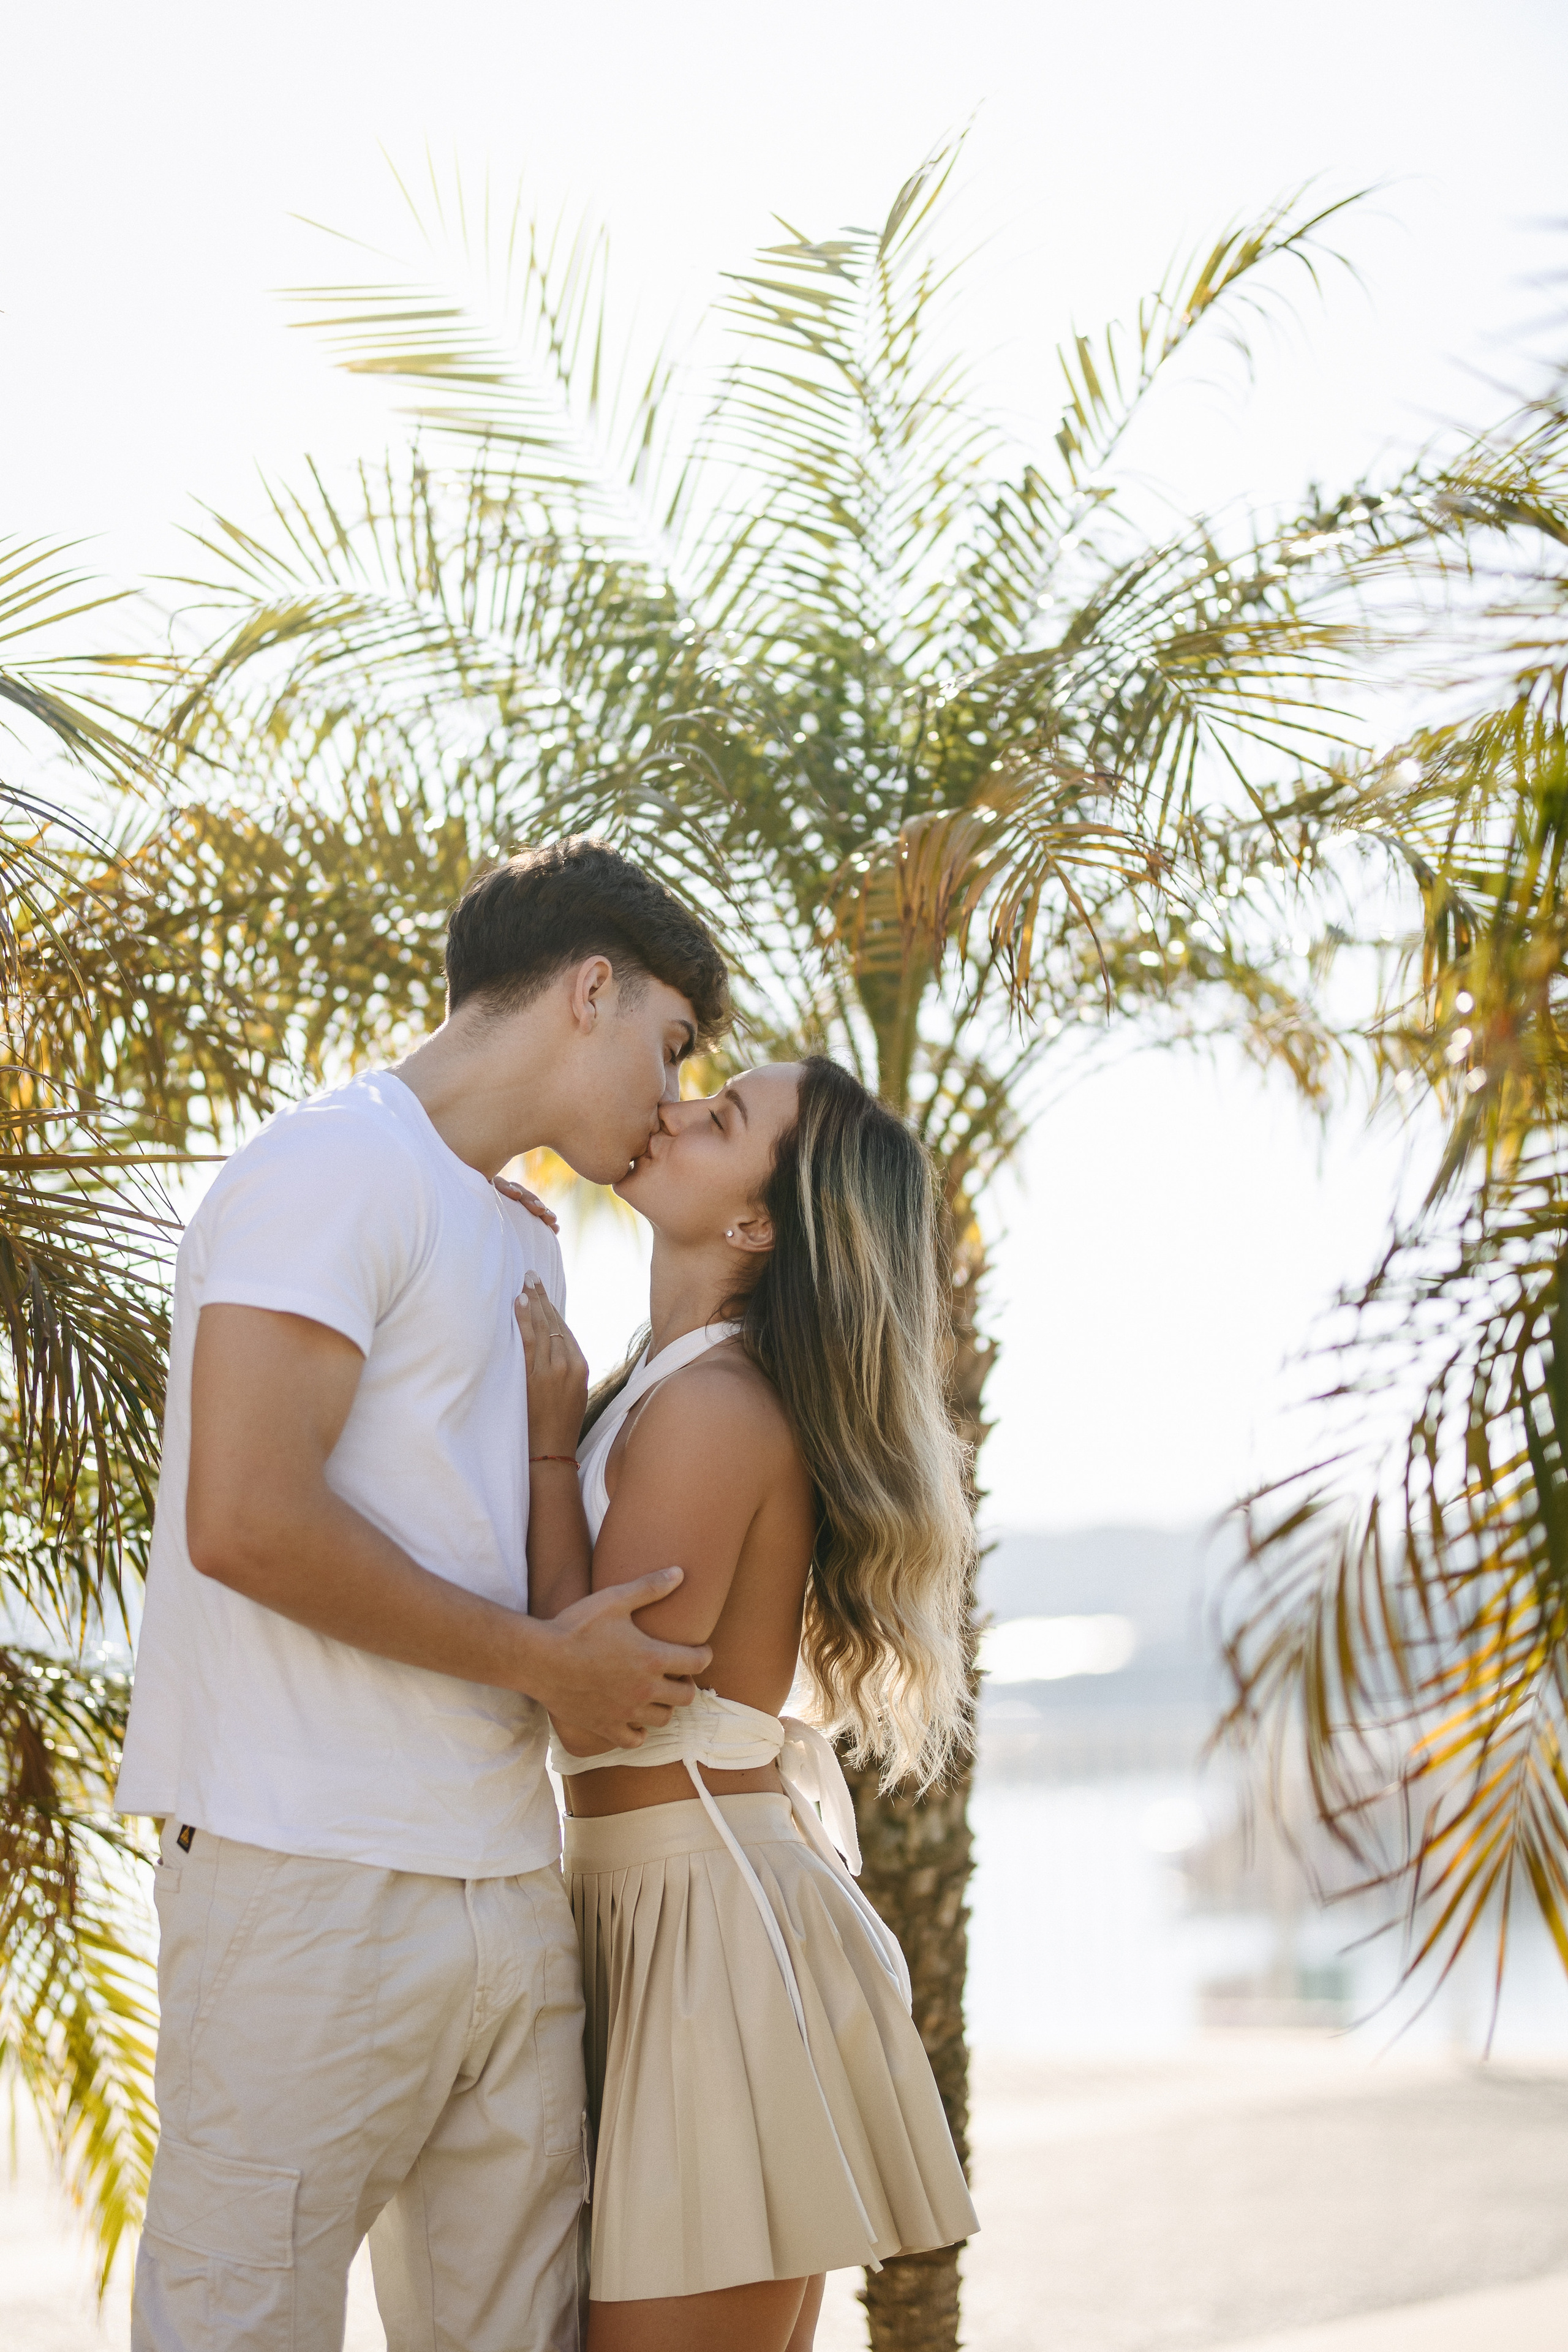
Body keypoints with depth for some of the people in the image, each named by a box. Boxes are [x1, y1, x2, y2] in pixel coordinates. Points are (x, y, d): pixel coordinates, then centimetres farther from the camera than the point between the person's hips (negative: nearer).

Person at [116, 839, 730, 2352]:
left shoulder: (523, 1247, 23)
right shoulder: (342, 1165, -7)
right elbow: (245, 1519, -17)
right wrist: (543, 1661, -9)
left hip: (509, 1880, 9)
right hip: (316, 1873, -9)